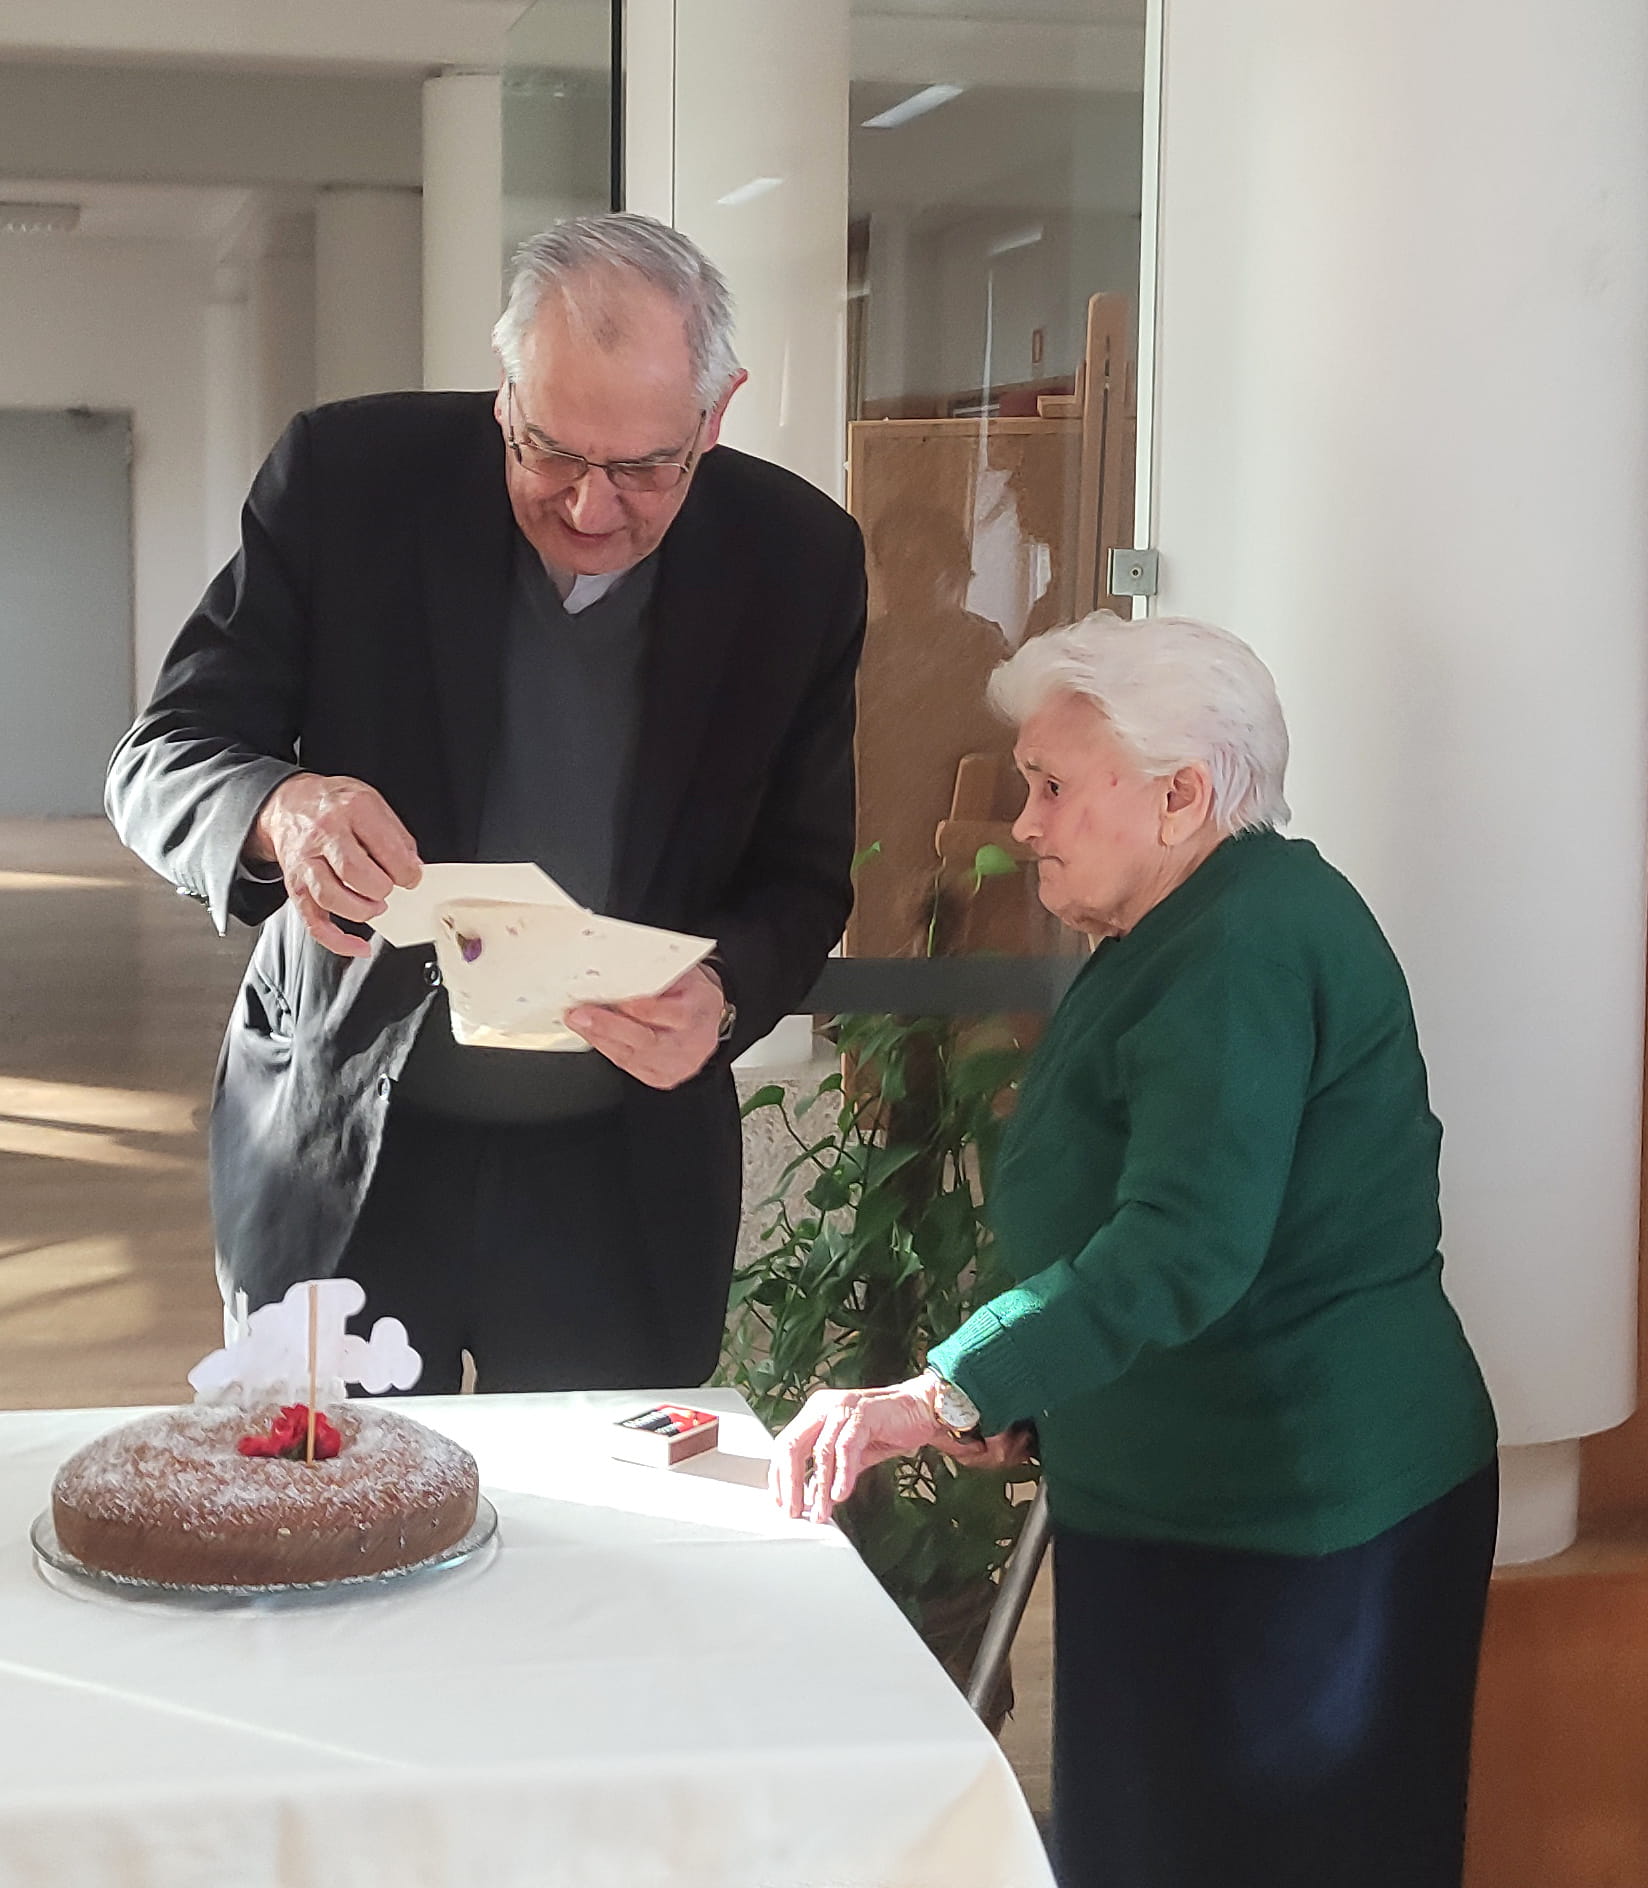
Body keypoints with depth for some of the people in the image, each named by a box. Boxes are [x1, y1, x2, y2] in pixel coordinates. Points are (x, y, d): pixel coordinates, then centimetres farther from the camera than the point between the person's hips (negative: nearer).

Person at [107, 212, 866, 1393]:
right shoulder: (348, 476, -10)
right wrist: (281, 808, -32)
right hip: (336, 1150, -1)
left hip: (627, 1181, 1)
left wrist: (724, 996, -21)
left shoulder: (800, 561, -6)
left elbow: (803, 881, 1)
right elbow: (159, 760, -9)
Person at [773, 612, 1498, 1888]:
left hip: (1287, 1524, -10)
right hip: (1196, 1499, 10)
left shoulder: (1242, 948, -20)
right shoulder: (1179, 934, 14)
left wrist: (940, 1397, -33)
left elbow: (1186, 1245, -32)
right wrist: (1015, 1398, 11)